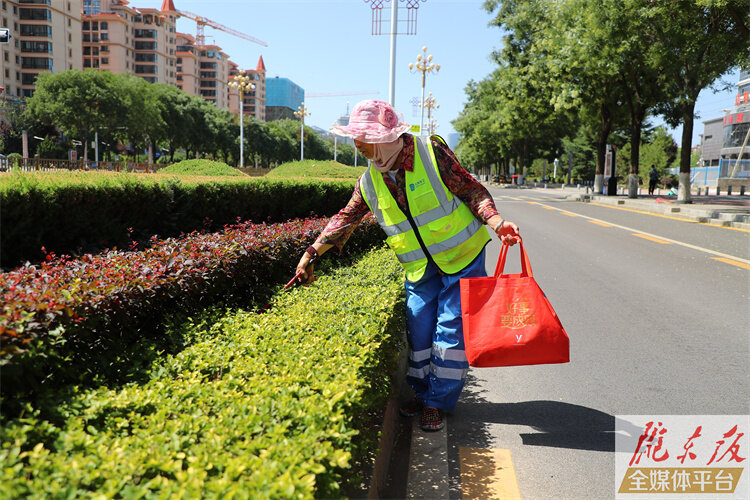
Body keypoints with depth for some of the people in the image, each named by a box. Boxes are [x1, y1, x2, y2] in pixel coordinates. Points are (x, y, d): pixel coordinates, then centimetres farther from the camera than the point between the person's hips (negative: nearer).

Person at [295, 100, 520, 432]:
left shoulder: (431, 151, -15)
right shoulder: (369, 182, -2)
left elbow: (470, 189, -11)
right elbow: (345, 219, 8)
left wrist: (496, 222, -25)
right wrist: (311, 253, 7)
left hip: (463, 257, -4)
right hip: (421, 268, 4)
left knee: (452, 329, -2)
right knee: (419, 329, 6)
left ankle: (437, 401, 12)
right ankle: (422, 393, 26)